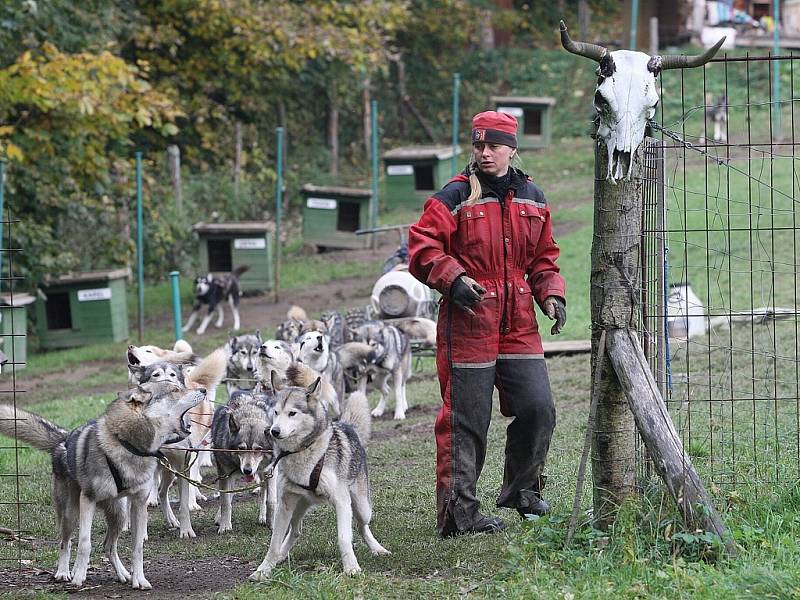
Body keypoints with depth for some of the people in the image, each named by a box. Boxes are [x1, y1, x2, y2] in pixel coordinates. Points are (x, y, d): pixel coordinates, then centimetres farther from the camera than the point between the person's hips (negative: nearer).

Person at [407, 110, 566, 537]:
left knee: (537, 409, 2)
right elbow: (422, 247, -8)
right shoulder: (454, 197, -4)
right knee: (465, 420, -4)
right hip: (468, 323, -5)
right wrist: (453, 278, -22)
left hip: (519, 326, 5)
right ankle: (458, 510, 2)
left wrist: (551, 294, 6)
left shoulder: (532, 198, 14)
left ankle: (521, 488, 25)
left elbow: (543, 258, 22)